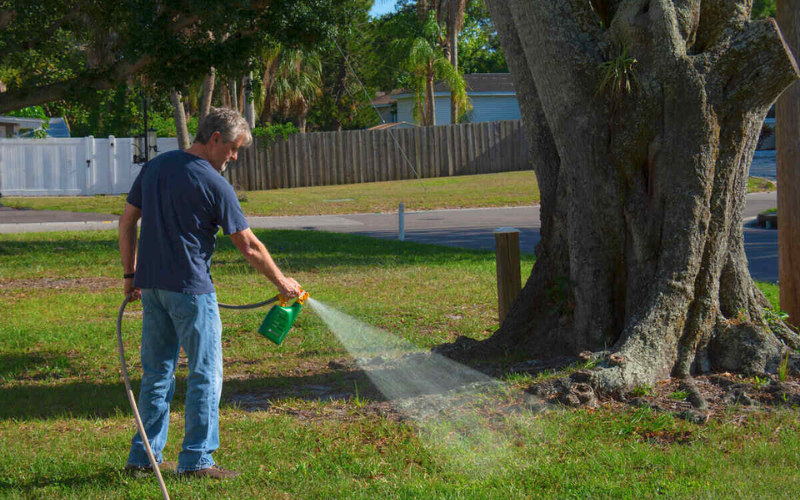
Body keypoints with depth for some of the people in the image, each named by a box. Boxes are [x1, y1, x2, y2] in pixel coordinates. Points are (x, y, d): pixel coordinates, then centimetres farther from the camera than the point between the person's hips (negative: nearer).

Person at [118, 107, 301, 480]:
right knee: (205, 372, 1)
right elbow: (248, 246, -8)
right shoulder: (213, 184, -11)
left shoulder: (156, 166, 8)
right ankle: (196, 459, 1)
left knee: (157, 371, 13)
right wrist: (281, 282, 3)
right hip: (190, 288, -7)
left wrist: (131, 273, 18)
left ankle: (145, 454, 16)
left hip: (150, 285, 7)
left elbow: (127, 221, 13)